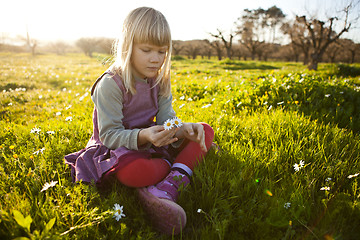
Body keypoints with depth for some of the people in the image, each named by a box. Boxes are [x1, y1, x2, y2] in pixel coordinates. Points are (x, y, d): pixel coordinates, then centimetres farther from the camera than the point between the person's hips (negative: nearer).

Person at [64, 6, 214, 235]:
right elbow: (109, 135, -20)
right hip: (117, 147, -6)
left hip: (153, 142, 7)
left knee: (205, 131, -7)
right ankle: (185, 163, -13)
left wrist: (183, 129, -29)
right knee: (135, 172, -43)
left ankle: (168, 186, -28)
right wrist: (143, 137, -38)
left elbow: (166, 119, -5)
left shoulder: (160, 80, 1)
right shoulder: (110, 85, -19)